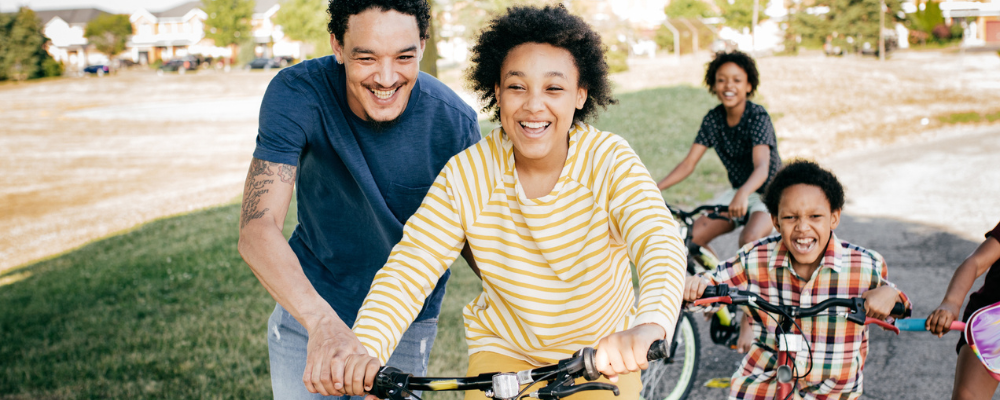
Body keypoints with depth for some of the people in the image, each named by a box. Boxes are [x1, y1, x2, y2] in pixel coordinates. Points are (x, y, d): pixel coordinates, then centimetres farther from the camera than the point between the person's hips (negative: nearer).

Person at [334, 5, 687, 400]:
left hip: (606, 355, 0)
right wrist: (364, 350, -38)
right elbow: (409, 267, -19)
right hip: (503, 350, 1)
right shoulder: (465, 175, -15)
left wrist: (649, 325, -57)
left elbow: (660, 241, -34)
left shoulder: (609, 161, -18)